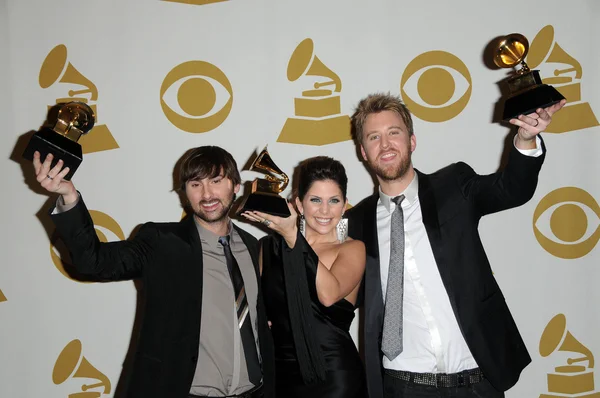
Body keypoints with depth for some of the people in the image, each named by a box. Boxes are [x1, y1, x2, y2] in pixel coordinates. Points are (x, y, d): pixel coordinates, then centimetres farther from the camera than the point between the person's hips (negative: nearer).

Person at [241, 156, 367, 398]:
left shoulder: (352, 249, -4)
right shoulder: (270, 246, 4)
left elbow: (329, 295, -21)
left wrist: (293, 237, -20)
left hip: (335, 377, -3)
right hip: (279, 374, 3)